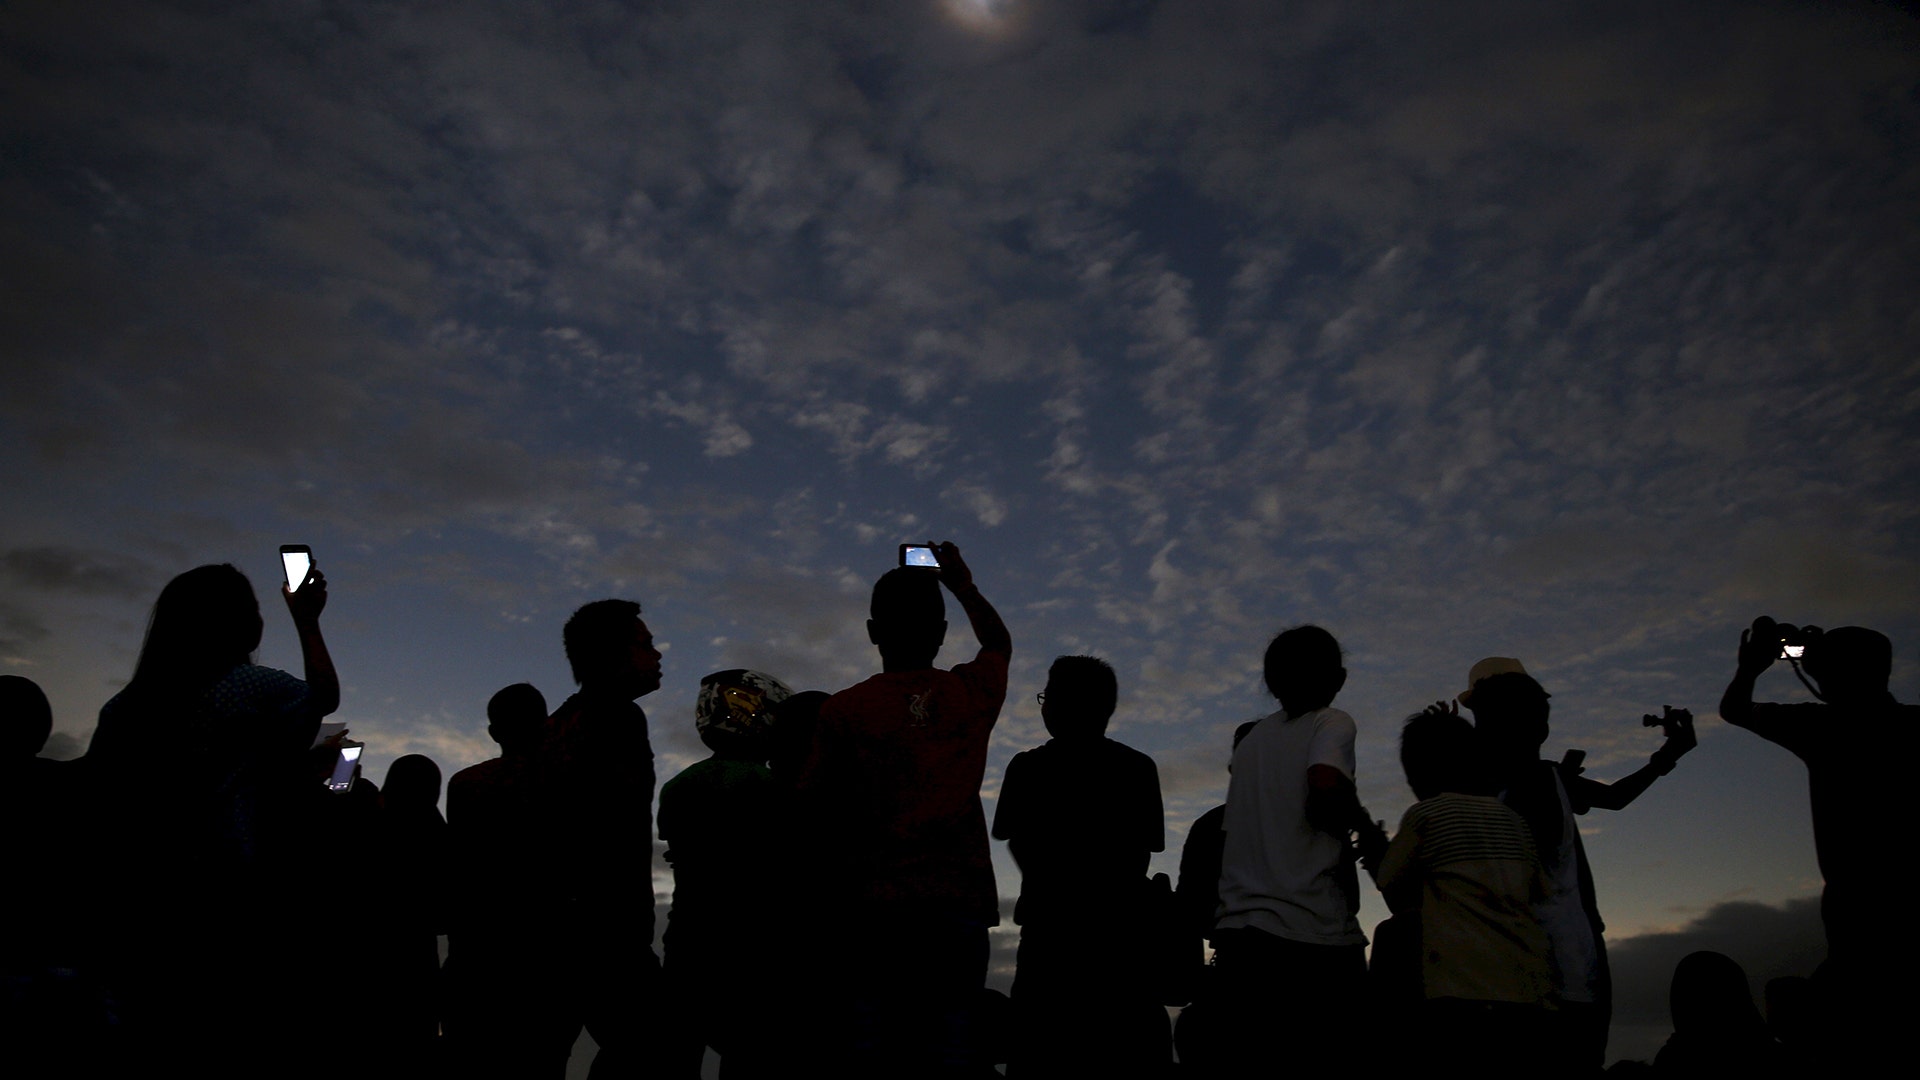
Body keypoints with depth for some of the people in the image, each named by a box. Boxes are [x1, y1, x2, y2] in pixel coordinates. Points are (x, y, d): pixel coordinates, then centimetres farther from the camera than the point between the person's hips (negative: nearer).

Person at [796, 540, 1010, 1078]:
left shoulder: (842, 711, -1)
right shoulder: (973, 695, 6)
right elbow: (999, 643, 28)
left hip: (875, 910, -1)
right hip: (960, 905, 2)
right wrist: (963, 584, 41)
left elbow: (810, 812, 0)